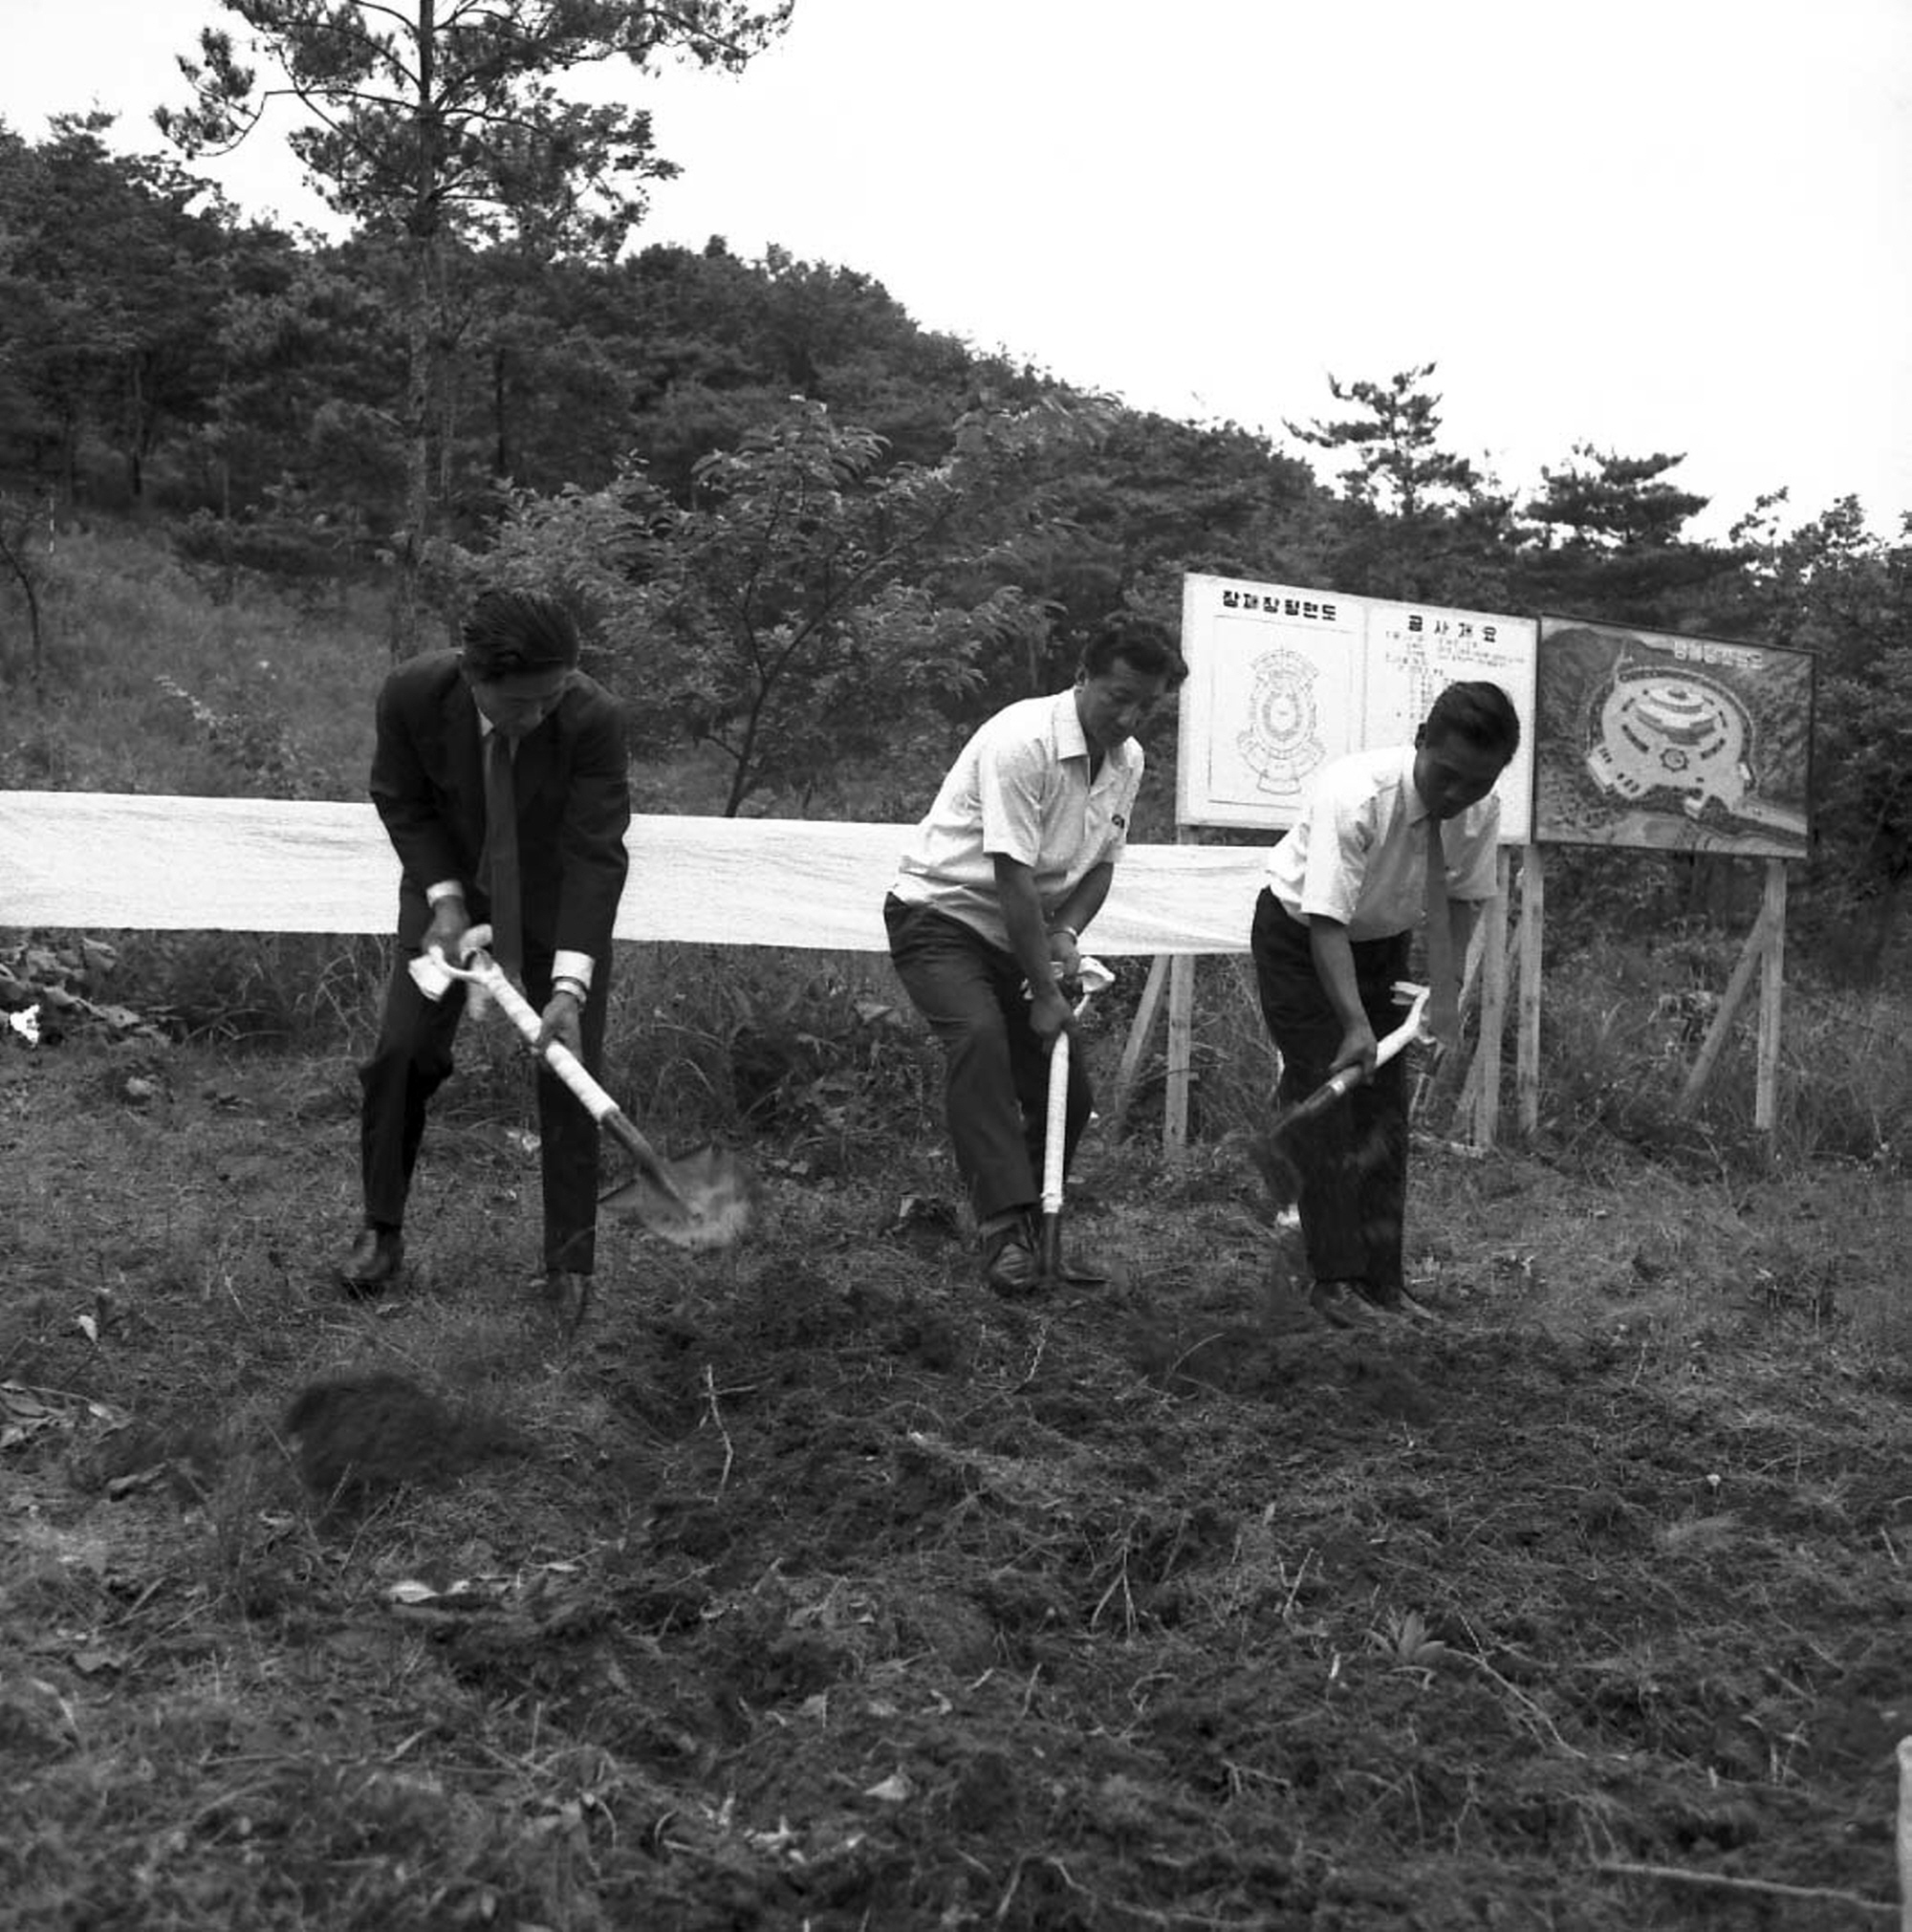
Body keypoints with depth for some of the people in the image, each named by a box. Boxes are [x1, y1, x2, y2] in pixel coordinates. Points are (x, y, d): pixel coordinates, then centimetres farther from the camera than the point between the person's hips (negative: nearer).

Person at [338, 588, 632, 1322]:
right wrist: (444, 898, -18)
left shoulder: (594, 718, -32)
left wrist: (569, 986, -37)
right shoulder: (413, 695, -26)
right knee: (402, 1050, -3)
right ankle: (381, 1231, 16)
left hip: (558, 897, -2)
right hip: (449, 882, 2)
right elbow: (401, 801, -7)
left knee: (567, 1070, -6)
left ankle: (570, 1264, 7)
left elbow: (595, 856, -30)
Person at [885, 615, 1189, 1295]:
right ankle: (1004, 1228, -34)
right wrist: (1045, 993, -24)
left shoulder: (1127, 761, 1)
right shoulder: (1022, 741, -24)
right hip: (941, 914, -8)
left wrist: (1066, 933, -10)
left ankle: (1022, 1220, 20)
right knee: (979, 1037, -33)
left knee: (1069, 1095, 1)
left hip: (1022, 935, 8)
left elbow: (1100, 864, 11)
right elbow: (1013, 879, -26)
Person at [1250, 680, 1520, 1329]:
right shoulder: (1355, 795, -36)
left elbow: (1461, 900, -2)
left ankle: (1382, 1280, 8)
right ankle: (1334, 1280, -6)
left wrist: (1443, 988, -13)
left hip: (1383, 942, 6)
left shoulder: (1481, 811, -18)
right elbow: (1326, 921, -38)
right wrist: (1355, 1024, -45)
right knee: (1325, 1100, -12)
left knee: (1385, 1109, 2)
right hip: (1299, 938, -5)